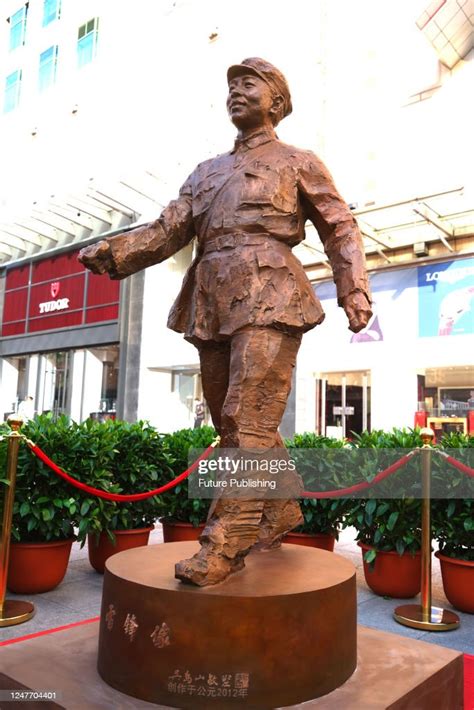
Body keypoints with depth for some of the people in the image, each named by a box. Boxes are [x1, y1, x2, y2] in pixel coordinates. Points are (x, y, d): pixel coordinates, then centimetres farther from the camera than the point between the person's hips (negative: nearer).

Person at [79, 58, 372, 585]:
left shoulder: (298, 162, 15)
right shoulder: (205, 172, 27)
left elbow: (340, 229, 9)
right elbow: (168, 230, 15)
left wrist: (354, 290, -7)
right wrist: (113, 252, -3)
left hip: (268, 295, -5)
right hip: (212, 303, 6)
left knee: (248, 419, -15)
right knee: (236, 423, 8)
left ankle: (224, 544, -11)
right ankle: (282, 512, 25)